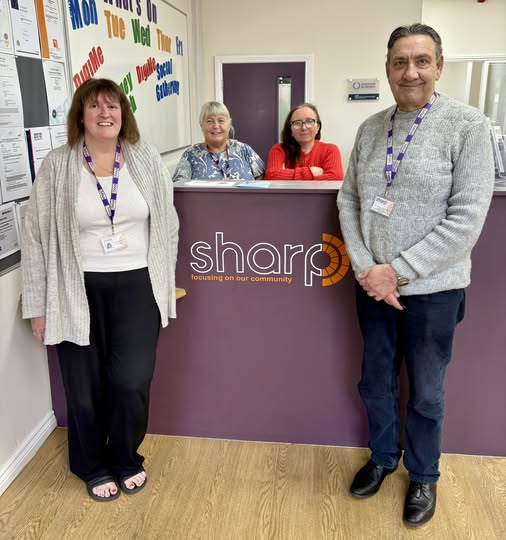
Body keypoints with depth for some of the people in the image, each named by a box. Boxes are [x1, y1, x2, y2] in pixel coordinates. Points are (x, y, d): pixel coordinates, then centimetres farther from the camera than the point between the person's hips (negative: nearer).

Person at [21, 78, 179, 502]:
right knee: (85, 387, 9)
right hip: (78, 291, 0)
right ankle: (94, 467, 36)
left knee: (132, 381, -2)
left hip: (137, 286, 1)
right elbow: (36, 236, -1)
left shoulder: (147, 159, 2)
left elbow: (167, 224, 8)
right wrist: (38, 305, -1)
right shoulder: (57, 166, -3)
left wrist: (164, 284, 6)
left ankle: (125, 460, 29)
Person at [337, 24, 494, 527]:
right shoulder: (370, 128, 5)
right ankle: (382, 457, 44)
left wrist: (398, 270, -17)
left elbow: (466, 218, -15)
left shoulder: (467, 124, -9)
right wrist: (365, 267, -8)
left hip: (432, 288, -4)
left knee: (425, 393, 14)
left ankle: (423, 477, 39)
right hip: (373, 285, 4)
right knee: (375, 383, 18)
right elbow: (349, 200, 5)